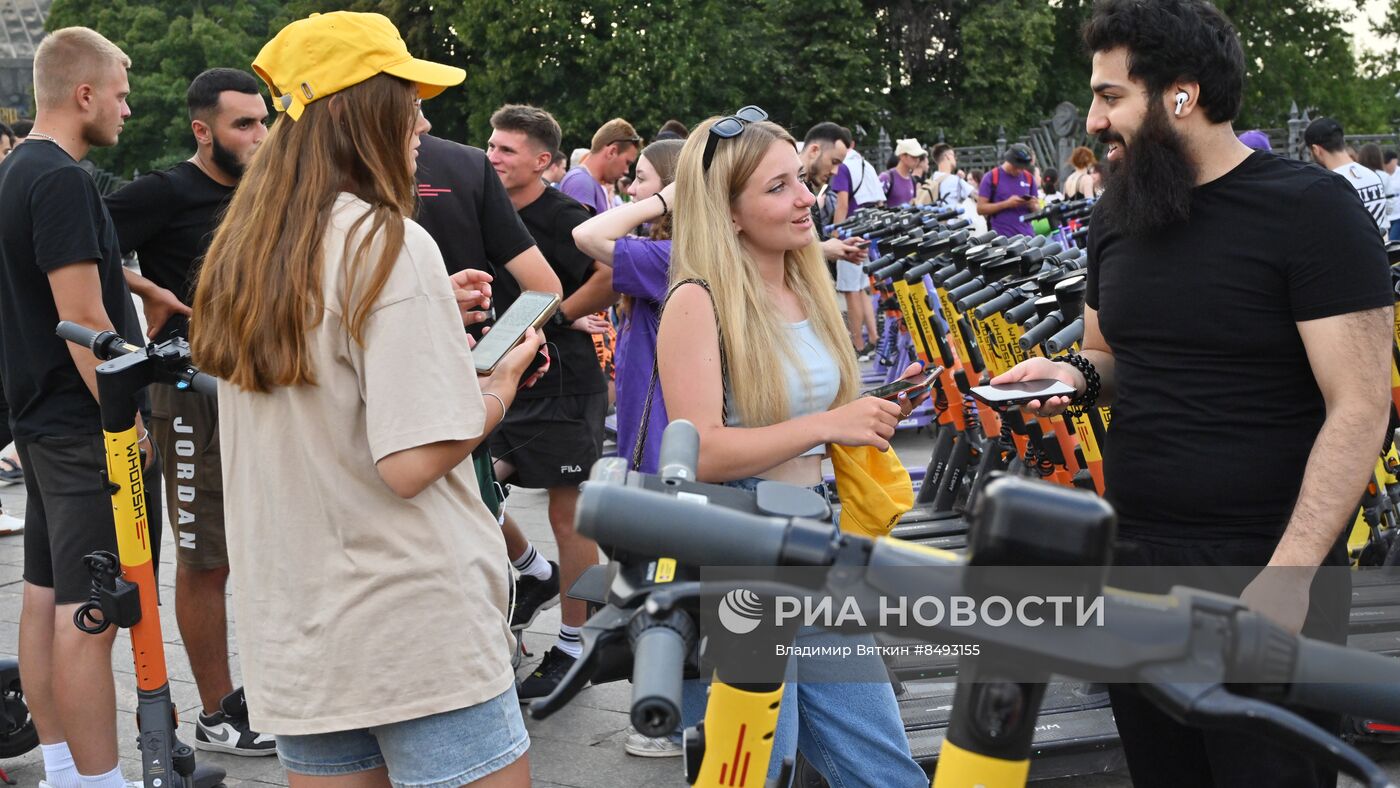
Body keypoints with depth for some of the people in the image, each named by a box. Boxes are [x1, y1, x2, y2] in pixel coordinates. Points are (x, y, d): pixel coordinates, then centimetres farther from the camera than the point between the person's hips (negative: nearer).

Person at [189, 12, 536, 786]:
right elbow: (411, 463, -20)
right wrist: (501, 382, -4)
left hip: (289, 634, 7)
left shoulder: (242, 249, 7)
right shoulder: (388, 243, -15)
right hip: (416, 631, -7)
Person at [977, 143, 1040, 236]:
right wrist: (1007, 204, -13)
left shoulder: (1029, 178, 13)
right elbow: (980, 208, -4)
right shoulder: (991, 177, 1)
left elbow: (1037, 209, 20)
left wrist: (1032, 205, -5)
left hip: (1026, 235, 4)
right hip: (1001, 237, -4)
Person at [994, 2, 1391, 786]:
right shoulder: (1117, 217, 7)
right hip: (1134, 562, 6)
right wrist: (1076, 375, -3)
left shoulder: (1311, 208, -12)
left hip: (1263, 575, -6)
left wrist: (1289, 574, -22)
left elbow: (1359, 408, -15)